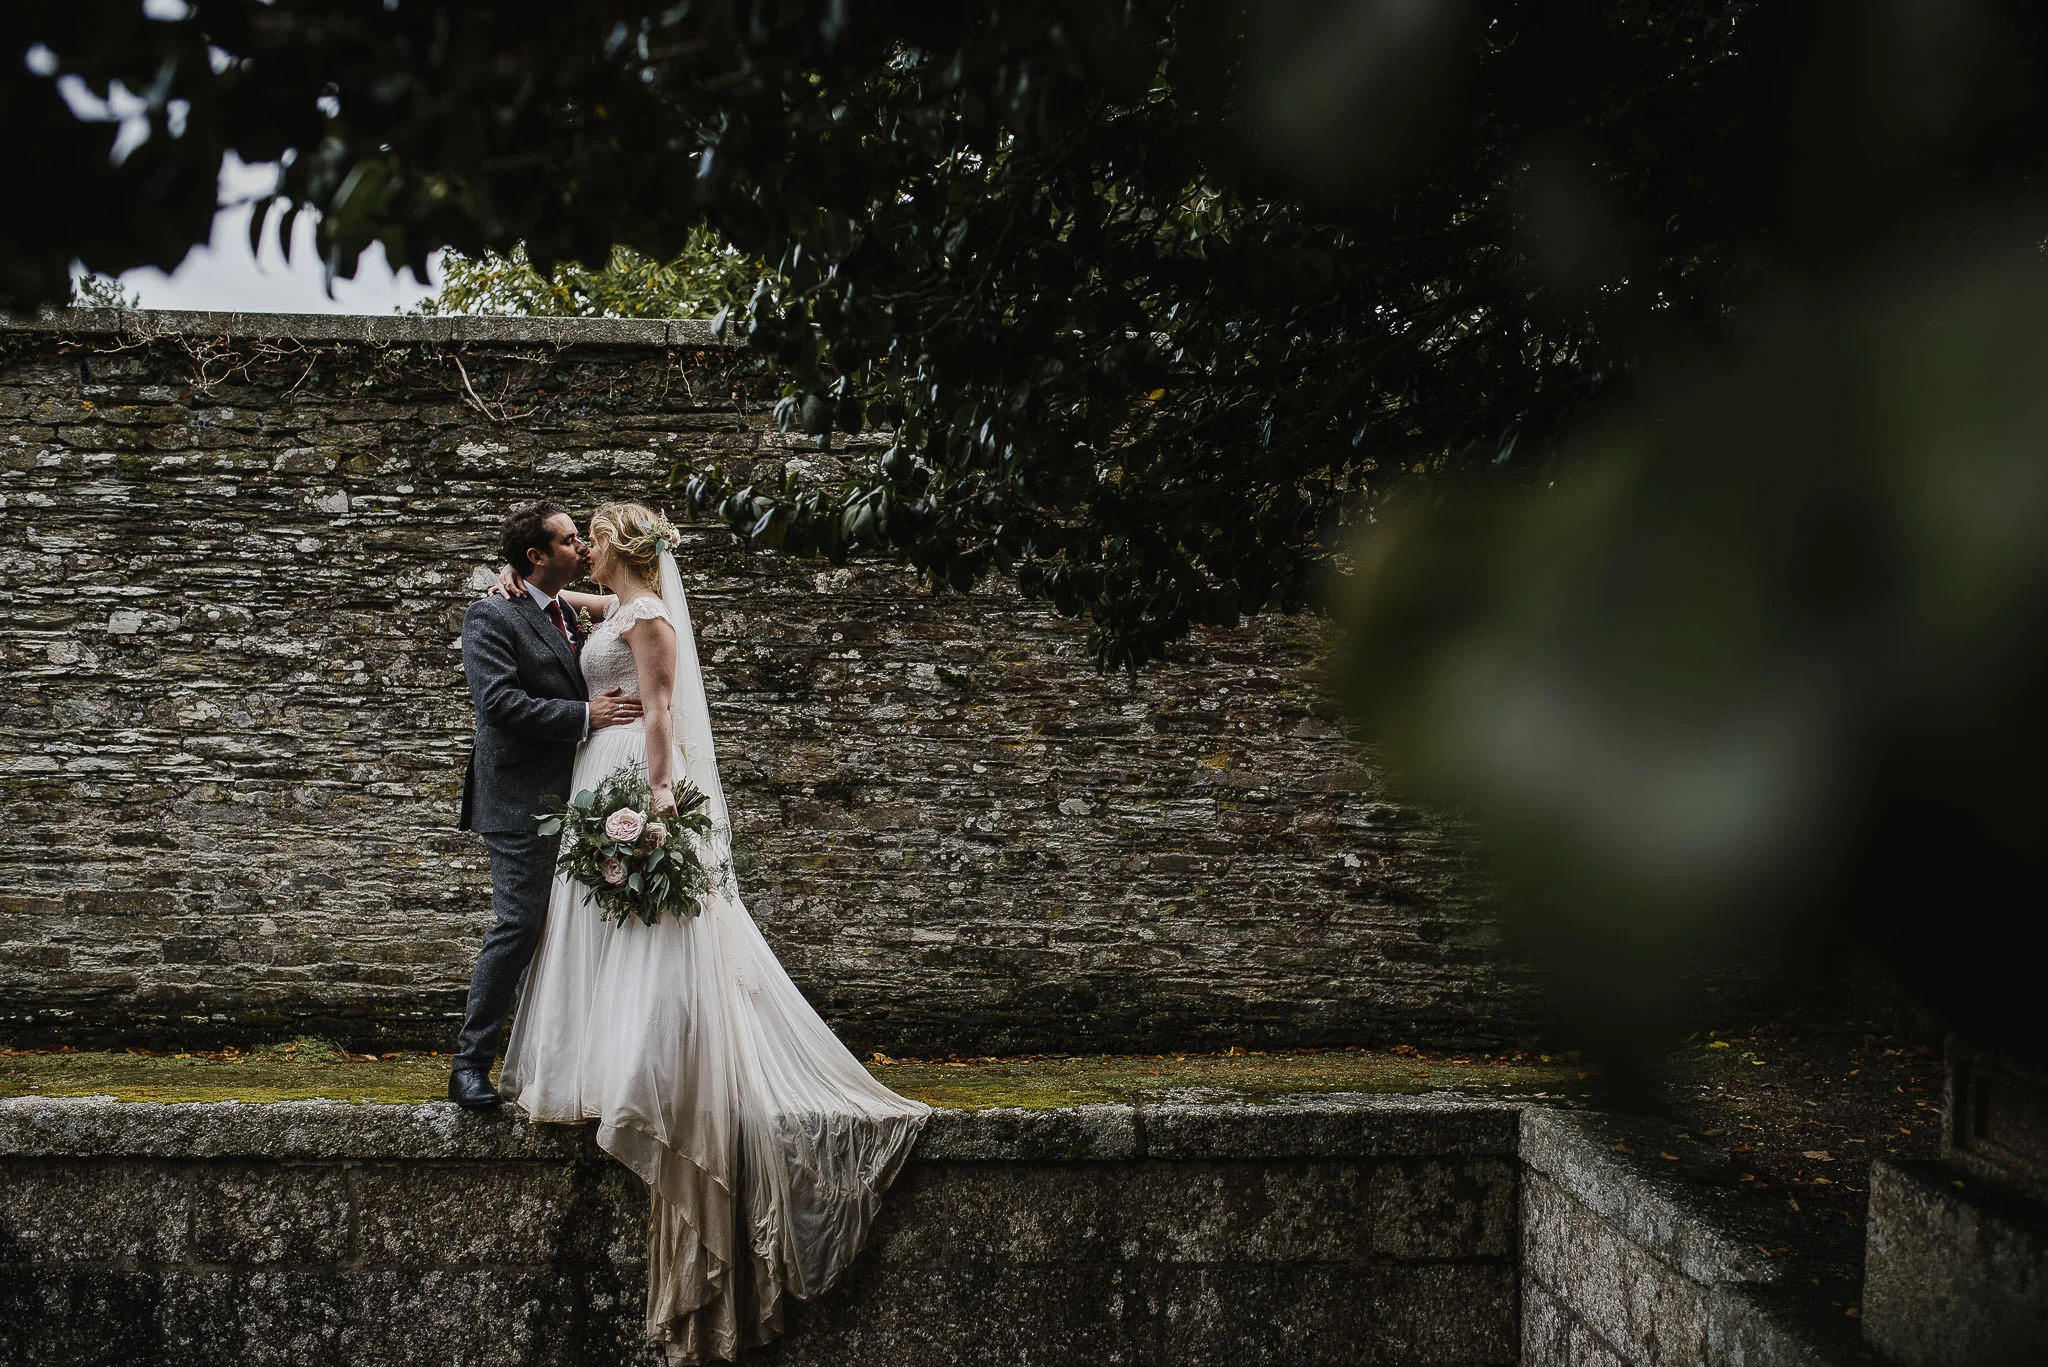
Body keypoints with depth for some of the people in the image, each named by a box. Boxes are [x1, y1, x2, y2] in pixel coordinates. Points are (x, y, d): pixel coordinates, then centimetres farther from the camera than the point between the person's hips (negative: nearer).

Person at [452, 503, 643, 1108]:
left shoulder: (566, 616, 18)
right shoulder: (492, 617, -8)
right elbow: (498, 701, -20)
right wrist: (584, 715, -21)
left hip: (570, 802, 8)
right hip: (523, 802, -8)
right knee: (519, 926, -10)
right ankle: (470, 1064, -2)